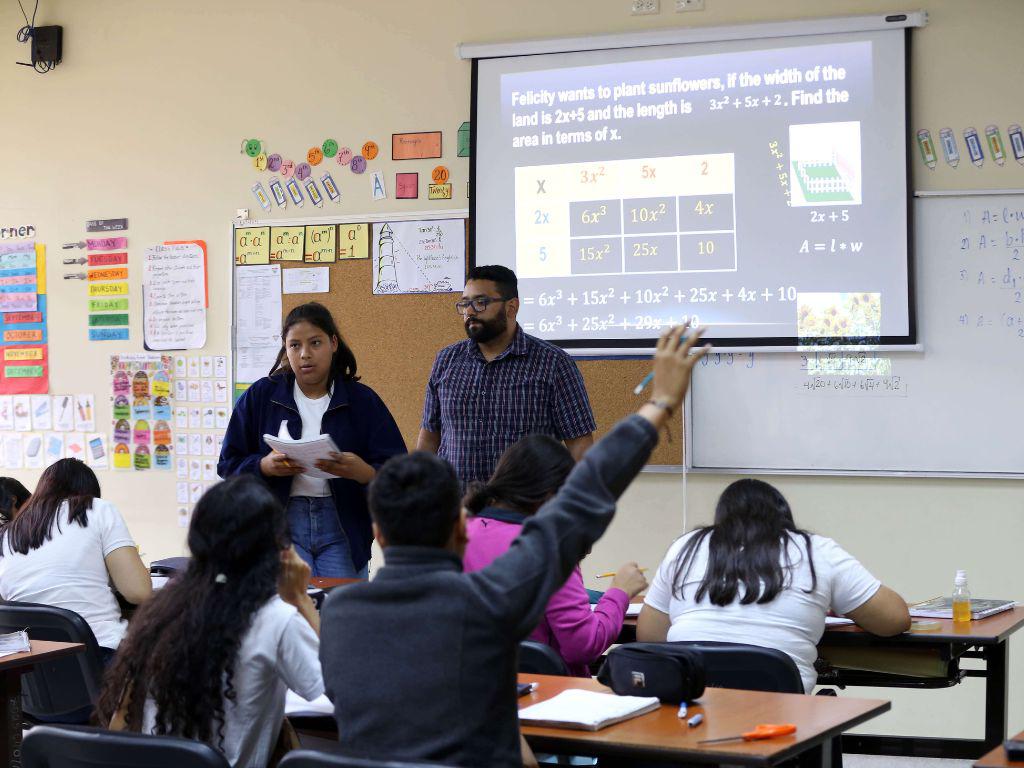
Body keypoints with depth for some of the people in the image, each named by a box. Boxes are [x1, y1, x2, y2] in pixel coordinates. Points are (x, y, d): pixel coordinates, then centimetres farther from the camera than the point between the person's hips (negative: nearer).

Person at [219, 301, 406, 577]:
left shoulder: (363, 400, 3)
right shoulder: (260, 396, 6)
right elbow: (229, 464, 6)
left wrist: (363, 472, -25)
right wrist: (265, 467, -15)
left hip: (341, 525, 0)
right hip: (282, 521, 0)